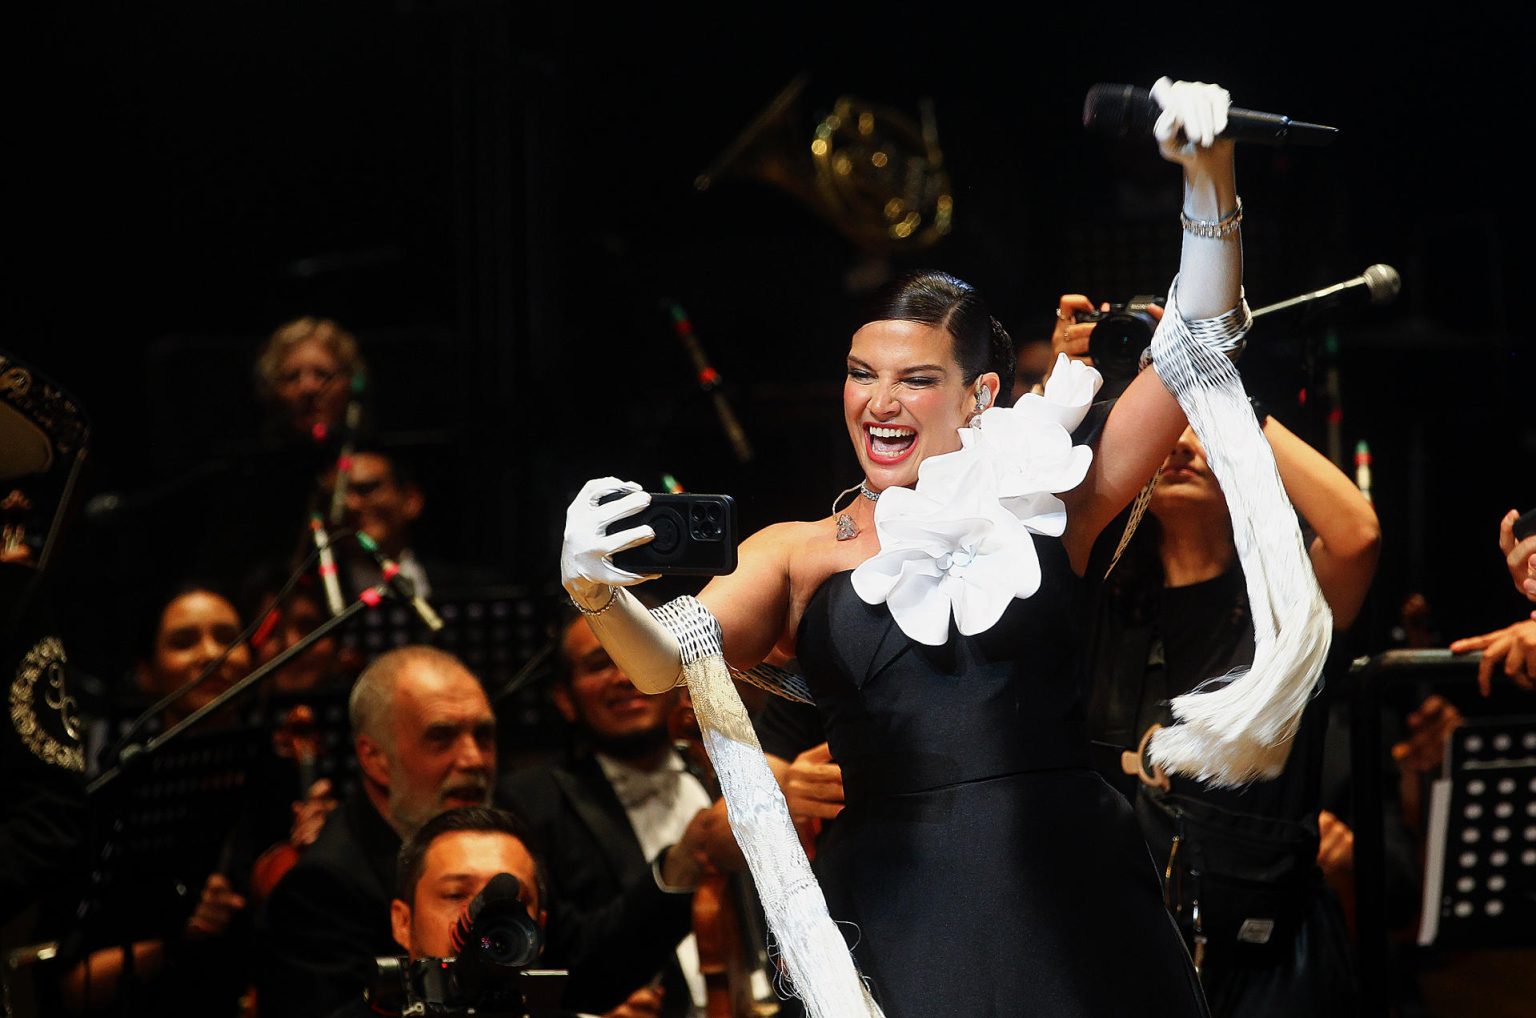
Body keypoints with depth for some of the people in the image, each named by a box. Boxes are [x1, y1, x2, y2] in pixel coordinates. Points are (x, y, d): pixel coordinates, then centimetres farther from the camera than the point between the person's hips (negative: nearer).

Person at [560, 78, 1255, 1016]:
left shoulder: (1044, 503, 7)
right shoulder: (800, 555, 9)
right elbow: (669, 658, -6)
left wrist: (1211, 176, -8)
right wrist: (597, 591, -27)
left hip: (1073, 903, 0)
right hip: (901, 918, 0)